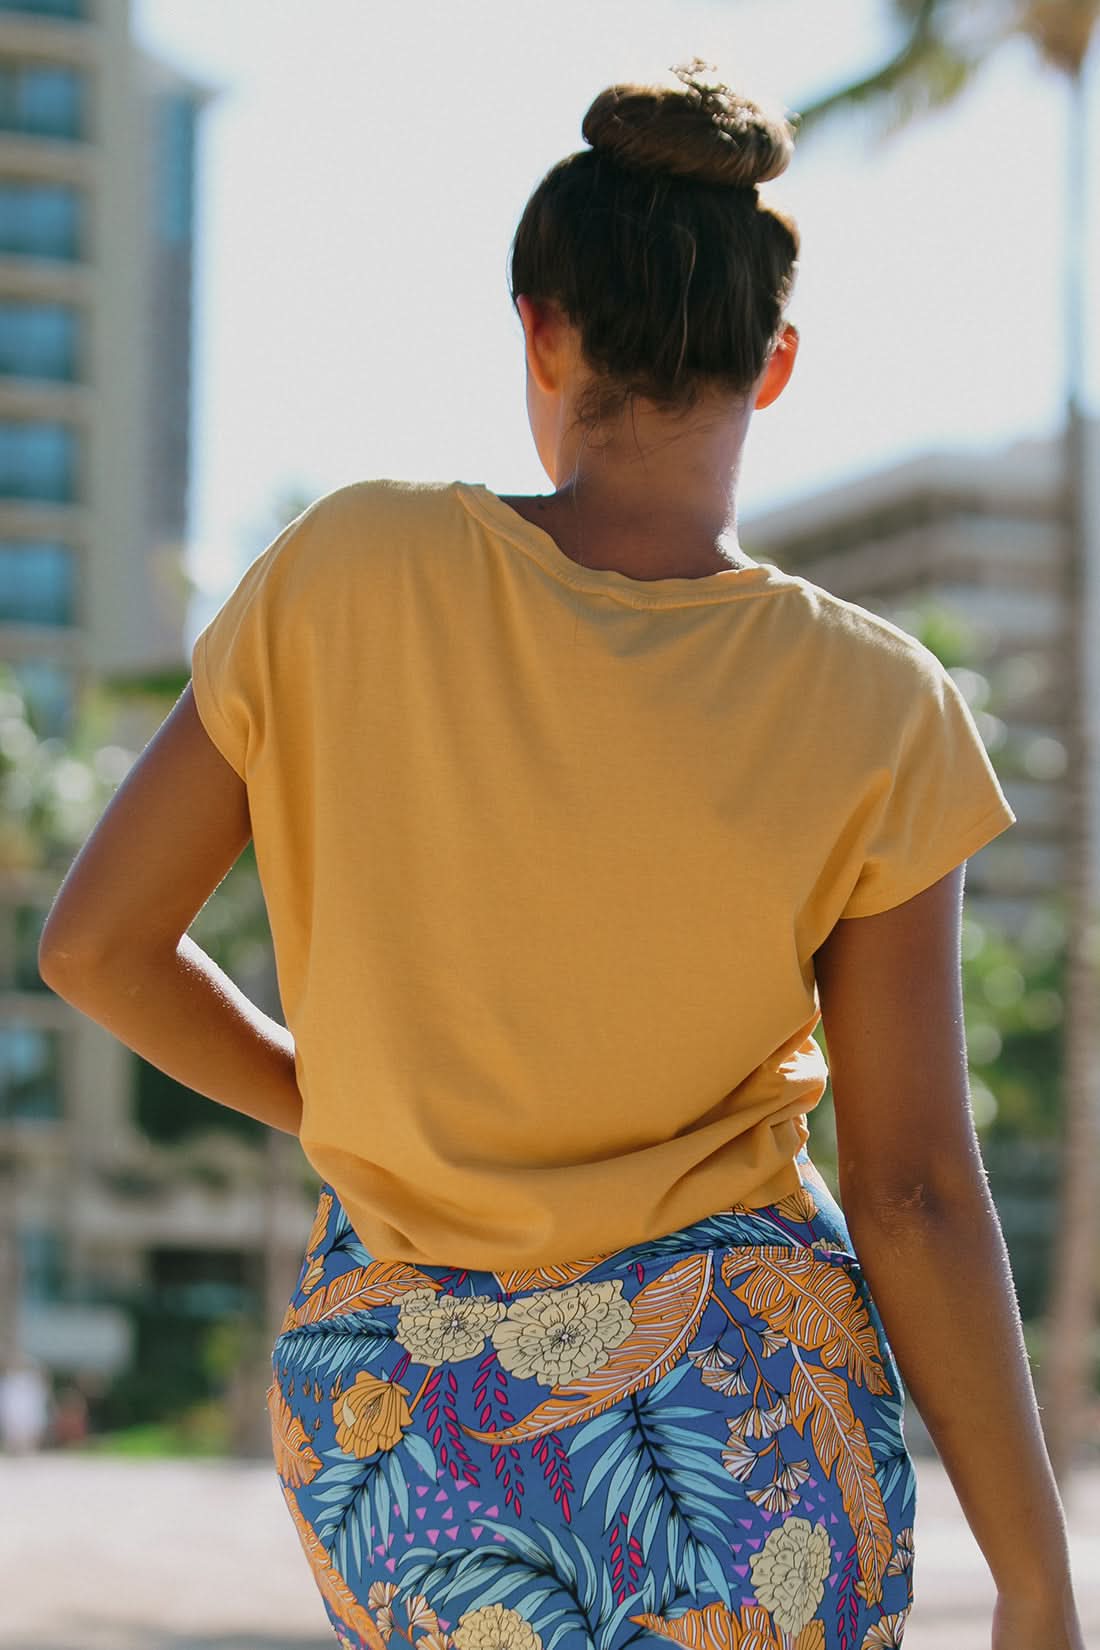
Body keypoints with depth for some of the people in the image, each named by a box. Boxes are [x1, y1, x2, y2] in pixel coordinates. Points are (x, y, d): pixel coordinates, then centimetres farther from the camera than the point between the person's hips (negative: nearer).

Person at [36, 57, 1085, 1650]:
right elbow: (916, 1190, -12)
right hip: (733, 1401, -2)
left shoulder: (351, 570, -10)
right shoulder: (875, 714, -13)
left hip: (403, 1407, 2)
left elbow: (97, 936, -3)